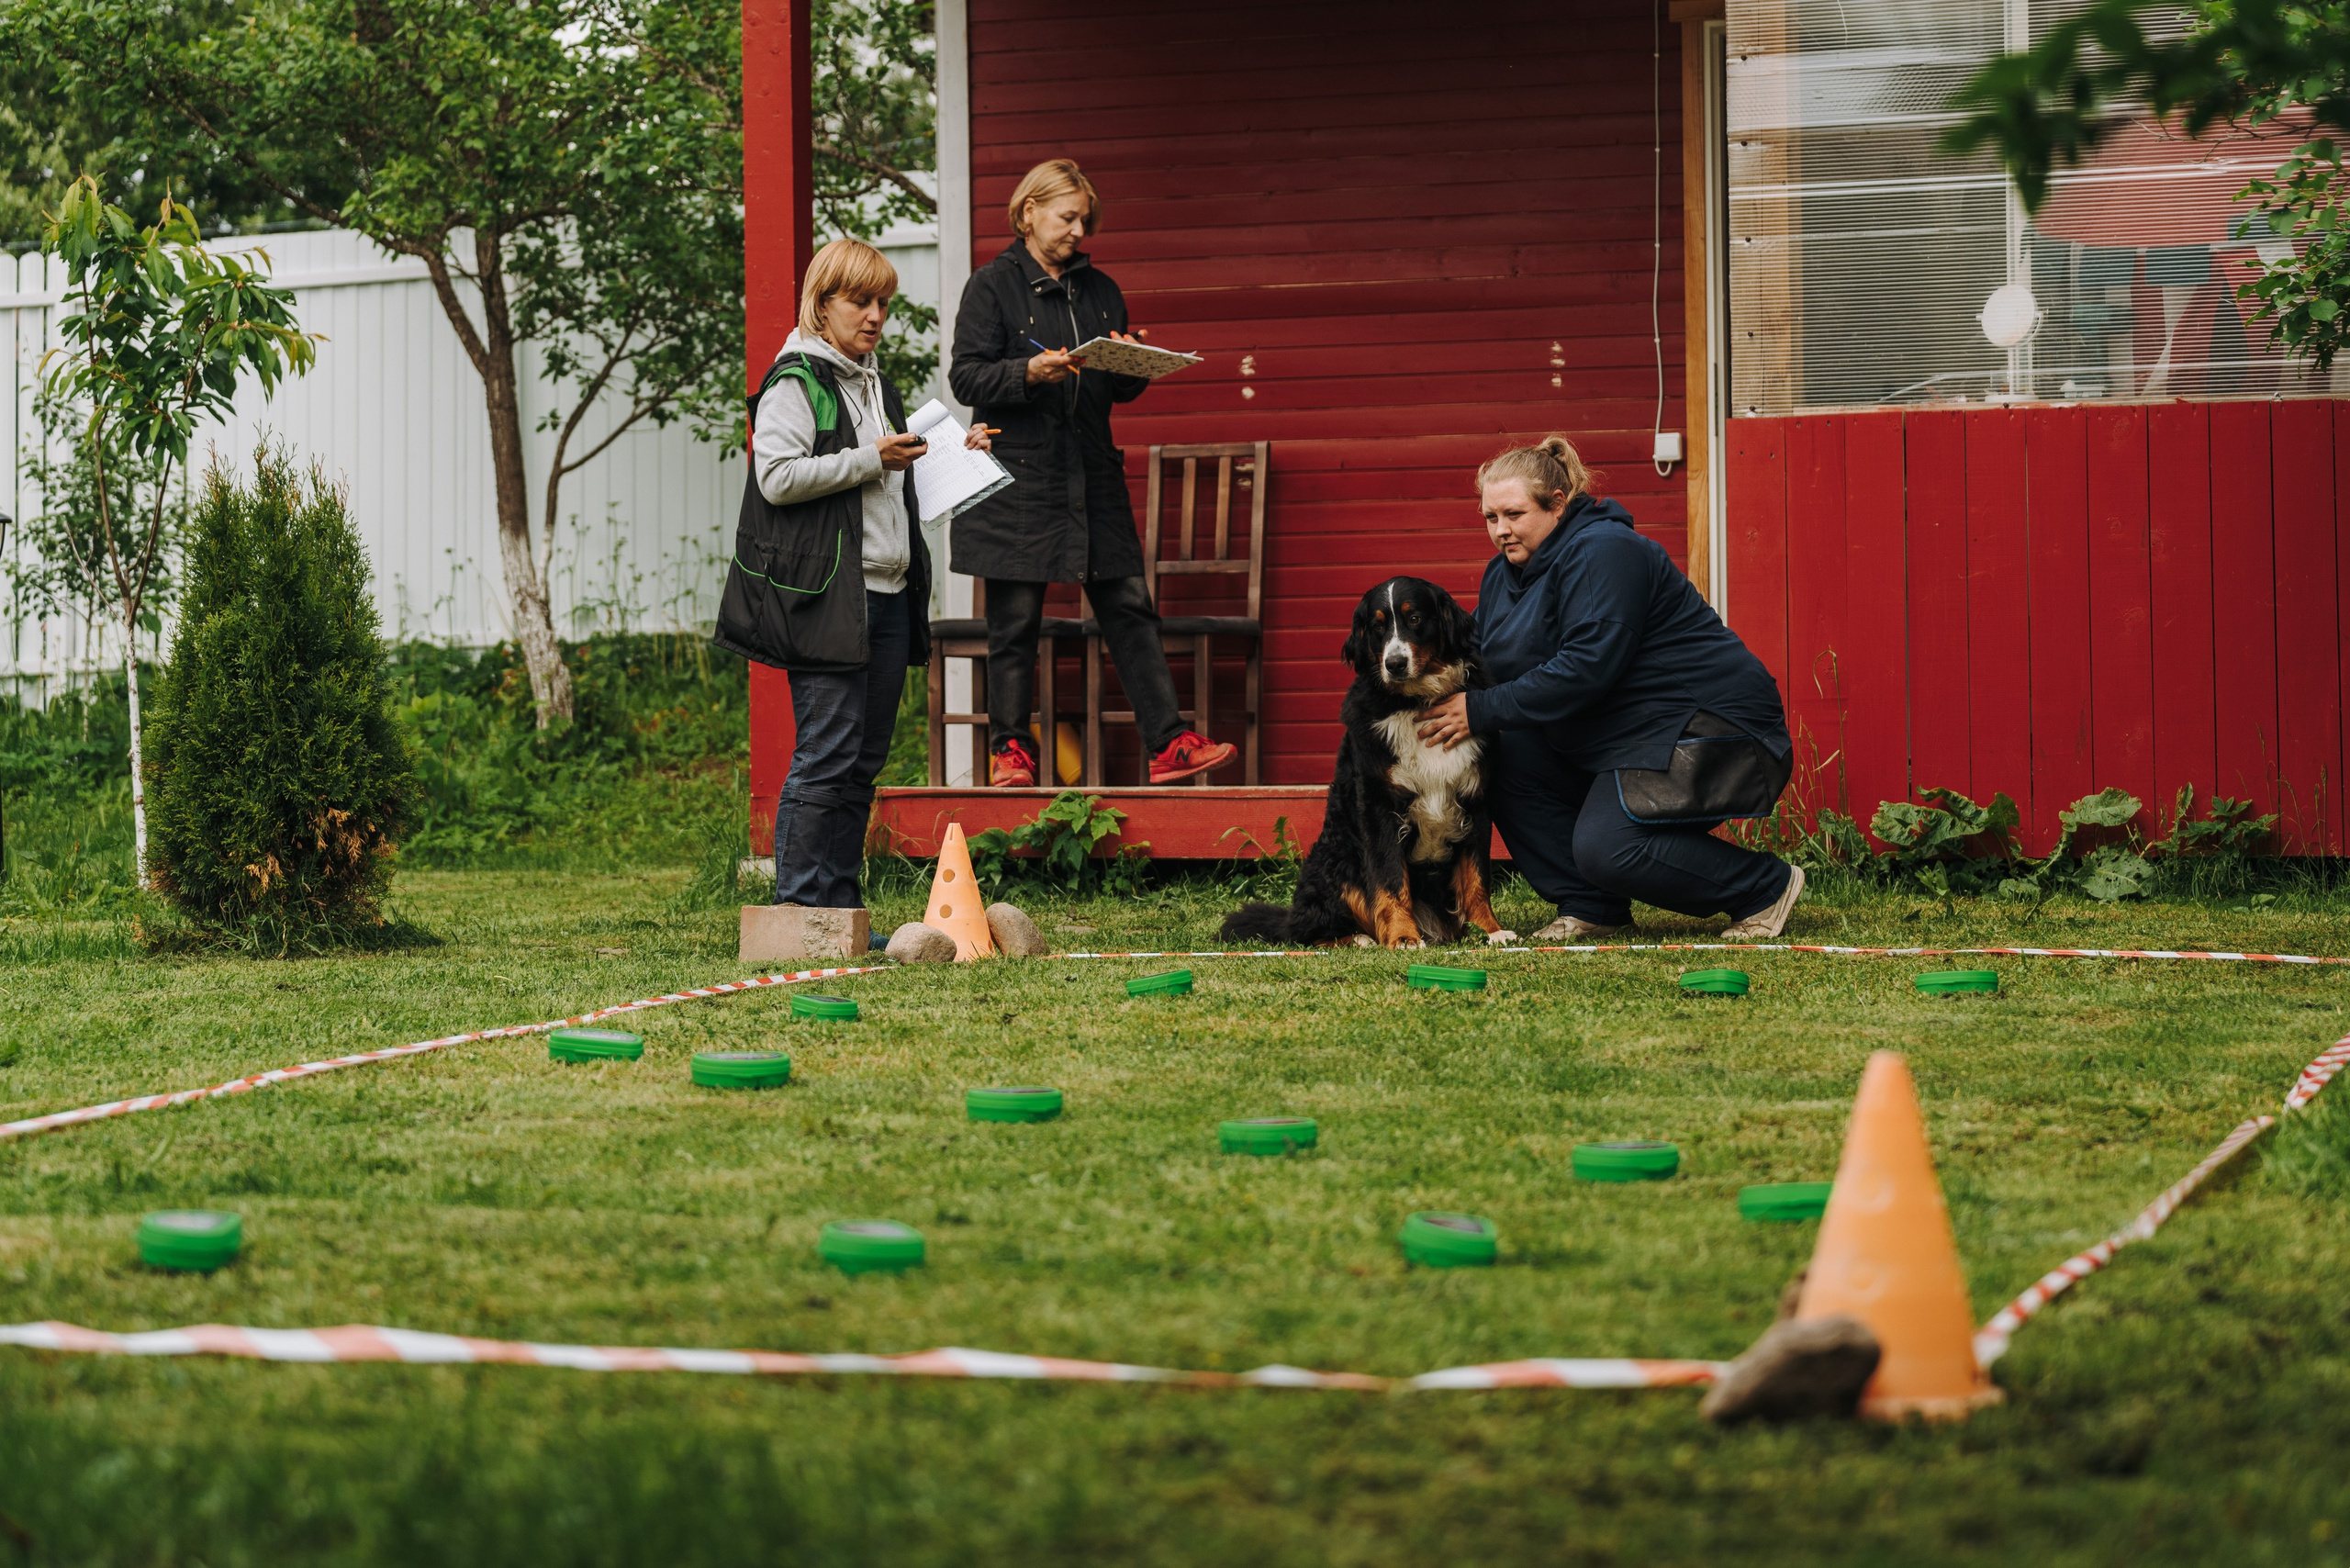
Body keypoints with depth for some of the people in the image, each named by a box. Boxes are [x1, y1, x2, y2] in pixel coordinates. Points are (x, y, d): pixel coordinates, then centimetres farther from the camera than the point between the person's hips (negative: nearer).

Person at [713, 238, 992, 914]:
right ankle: (800, 906, -7)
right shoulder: (796, 380, -6)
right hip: (826, 597, -9)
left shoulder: (876, 385, 21)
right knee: (827, 754, -10)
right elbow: (778, 477, -17)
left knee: (866, 758, 8)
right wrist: (869, 461, -16)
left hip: (887, 597, 9)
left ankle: (843, 909, 13)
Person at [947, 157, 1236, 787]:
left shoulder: (1100, 290, 17)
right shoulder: (992, 286, 1)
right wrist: (1029, 373, -23)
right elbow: (966, 377, -7)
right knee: (1015, 620, -1)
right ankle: (1010, 748, 10)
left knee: (1130, 609, 0)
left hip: (1093, 474, 4)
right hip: (1018, 476, -4)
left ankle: (1167, 743, -1)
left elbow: (1123, 387, 19)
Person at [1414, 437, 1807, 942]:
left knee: (1606, 850, -25)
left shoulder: (1602, 551, -18)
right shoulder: (1506, 573, 11)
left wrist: (1483, 711, -26)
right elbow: (1479, 653, 10)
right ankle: (1589, 908, 1)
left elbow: (1587, 667, -27)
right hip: (1618, 737, 10)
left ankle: (1767, 885, -8)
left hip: (1709, 725, -10)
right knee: (1509, 758, -6)